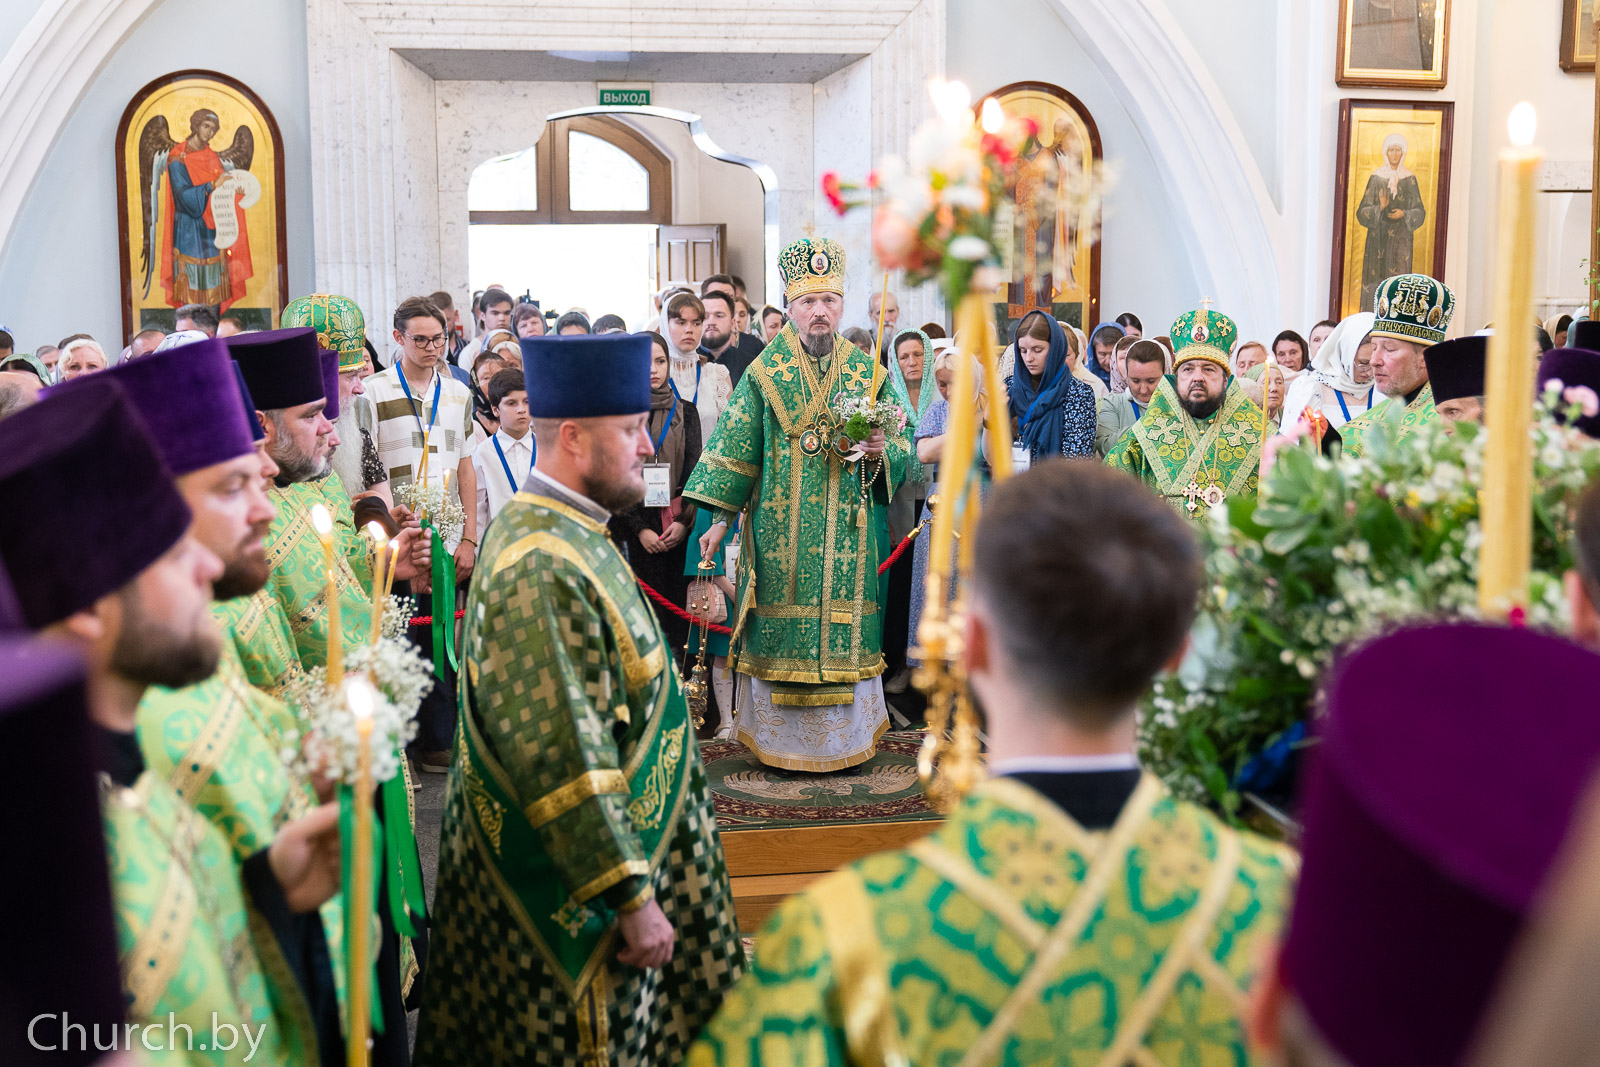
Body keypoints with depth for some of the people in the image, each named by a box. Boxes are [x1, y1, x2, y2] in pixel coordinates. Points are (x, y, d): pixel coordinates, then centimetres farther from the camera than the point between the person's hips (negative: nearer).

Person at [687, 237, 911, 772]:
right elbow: (736, 448, 2)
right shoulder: (764, 373, 2)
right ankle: (780, 741, 13)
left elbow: (901, 449, 9)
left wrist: (880, 450, -15)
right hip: (779, 531, -1)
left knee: (842, 625, 3)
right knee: (781, 630, 1)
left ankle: (845, 738, 16)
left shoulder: (868, 372, 7)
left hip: (847, 529, 1)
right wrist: (720, 518, -1)